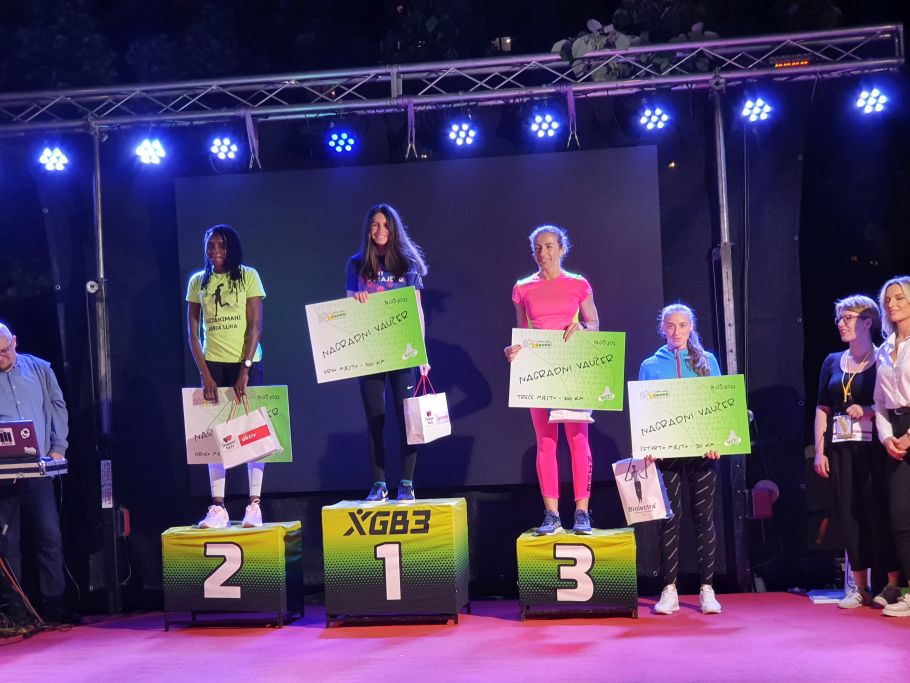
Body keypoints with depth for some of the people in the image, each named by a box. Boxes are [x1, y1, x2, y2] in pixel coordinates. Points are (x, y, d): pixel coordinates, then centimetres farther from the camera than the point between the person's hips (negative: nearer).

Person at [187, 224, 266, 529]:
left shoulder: (248, 276, -1)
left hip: (246, 362, -2)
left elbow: (255, 326, -6)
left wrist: (245, 370, -14)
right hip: (213, 364, 2)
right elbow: (193, 333, 3)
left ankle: (254, 505, 3)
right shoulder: (198, 282, 6)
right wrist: (205, 374, -7)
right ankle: (218, 507, 2)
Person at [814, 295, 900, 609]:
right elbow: (822, 409, 13)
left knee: (879, 511, -5)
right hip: (840, 447, 4)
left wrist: (868, 410, -16)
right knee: (849, 512, 4)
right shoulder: (832, 362, 14)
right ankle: (859, 586, 12)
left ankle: (893, 584, 4)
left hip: (873, 445, -4)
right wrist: (819, 451, 7)